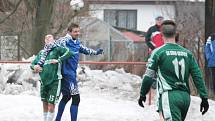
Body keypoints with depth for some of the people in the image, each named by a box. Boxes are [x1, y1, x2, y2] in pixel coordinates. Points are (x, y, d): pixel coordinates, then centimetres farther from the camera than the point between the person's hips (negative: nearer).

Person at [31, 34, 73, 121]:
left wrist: (58, 60, -18)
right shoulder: (42, 52, 13)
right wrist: (34, 66, -3)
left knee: (51, 105, -8)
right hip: (44, 81, 5)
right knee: (45, 104, 14)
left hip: (54, 82, -5)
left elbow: (69, 52, -16)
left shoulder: (56, 49, -3)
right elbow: (32, 63, 20)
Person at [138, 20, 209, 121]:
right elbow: (198, 76, 9)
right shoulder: (187, 53, 12)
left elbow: (149, 76, 0)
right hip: (185, 96, 6)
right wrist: (204, 97, 10)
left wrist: (142, 94, 13)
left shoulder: (158, 52, -1)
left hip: (169, 96, -6)